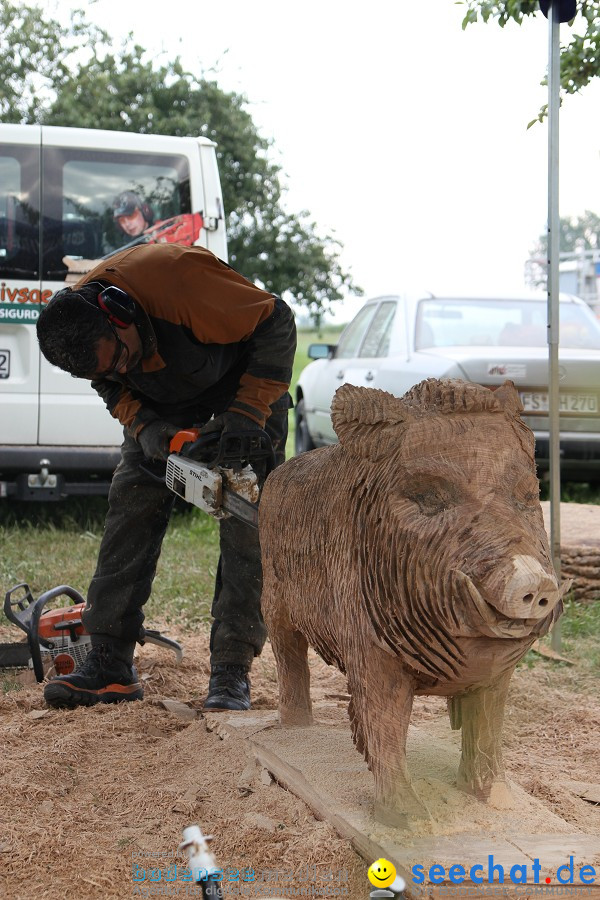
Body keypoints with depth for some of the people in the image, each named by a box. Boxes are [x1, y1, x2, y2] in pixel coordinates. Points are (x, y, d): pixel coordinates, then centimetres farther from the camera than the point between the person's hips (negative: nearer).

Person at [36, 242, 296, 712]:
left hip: (246, 379, -5)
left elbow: (275, 324, -31)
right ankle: (110, 663, -2)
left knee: (246, 520, -12)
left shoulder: (177, 273, -41)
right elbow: (116, 389, -4)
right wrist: (145, 428, -23)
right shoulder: (77, 324, -22)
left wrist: (247, 414, -33)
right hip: (164, 398, 5)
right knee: (132, 502, -5)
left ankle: (232, 672, -10)